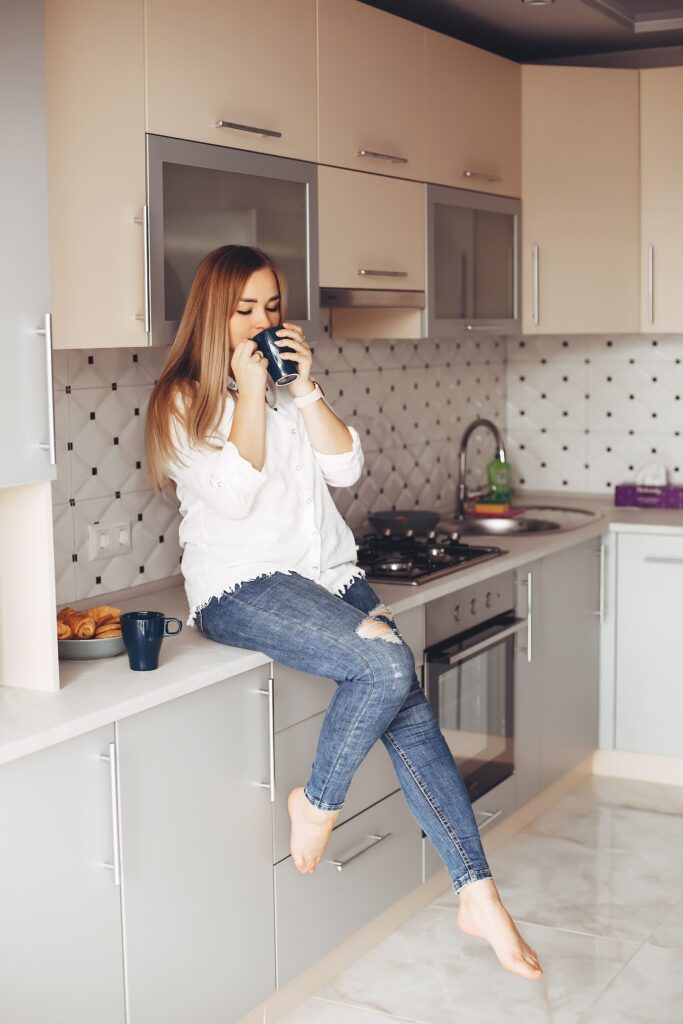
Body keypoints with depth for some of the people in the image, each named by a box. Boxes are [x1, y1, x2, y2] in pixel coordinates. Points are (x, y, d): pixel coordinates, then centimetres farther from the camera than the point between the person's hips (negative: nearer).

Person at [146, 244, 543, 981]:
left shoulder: (288, 386, 19)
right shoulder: (182, 400, 2)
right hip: (243, 587, -5)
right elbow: (234, 494, -13)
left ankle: (477, 895, -9)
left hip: (329, 573, 6)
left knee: (410, 715, -14)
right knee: (389, 664, -29)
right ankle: (317, 802, -4)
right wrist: (249, 390, -10)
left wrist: (305, 387, -2)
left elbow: (346, 468, 7)